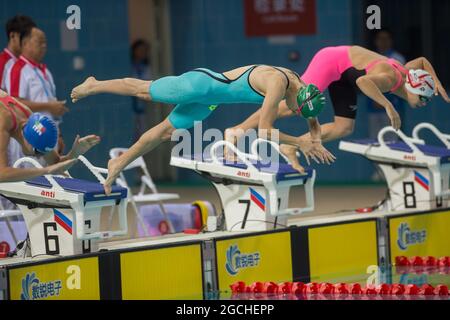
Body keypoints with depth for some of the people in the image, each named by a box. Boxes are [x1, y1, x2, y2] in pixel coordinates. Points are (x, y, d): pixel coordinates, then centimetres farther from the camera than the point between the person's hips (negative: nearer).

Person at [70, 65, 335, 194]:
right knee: (142, 91, 9)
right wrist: (299, 143, -28)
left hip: (209, 99, 8)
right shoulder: (278, 83, -32)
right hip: (201, 84, -8)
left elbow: (313, 122, 11)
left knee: (167, 131, 16)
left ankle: (118, 164, 28)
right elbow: (264, 130, -32)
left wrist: (317, 144, -5)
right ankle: (94, 86, 31)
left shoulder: (299, 84, -6)